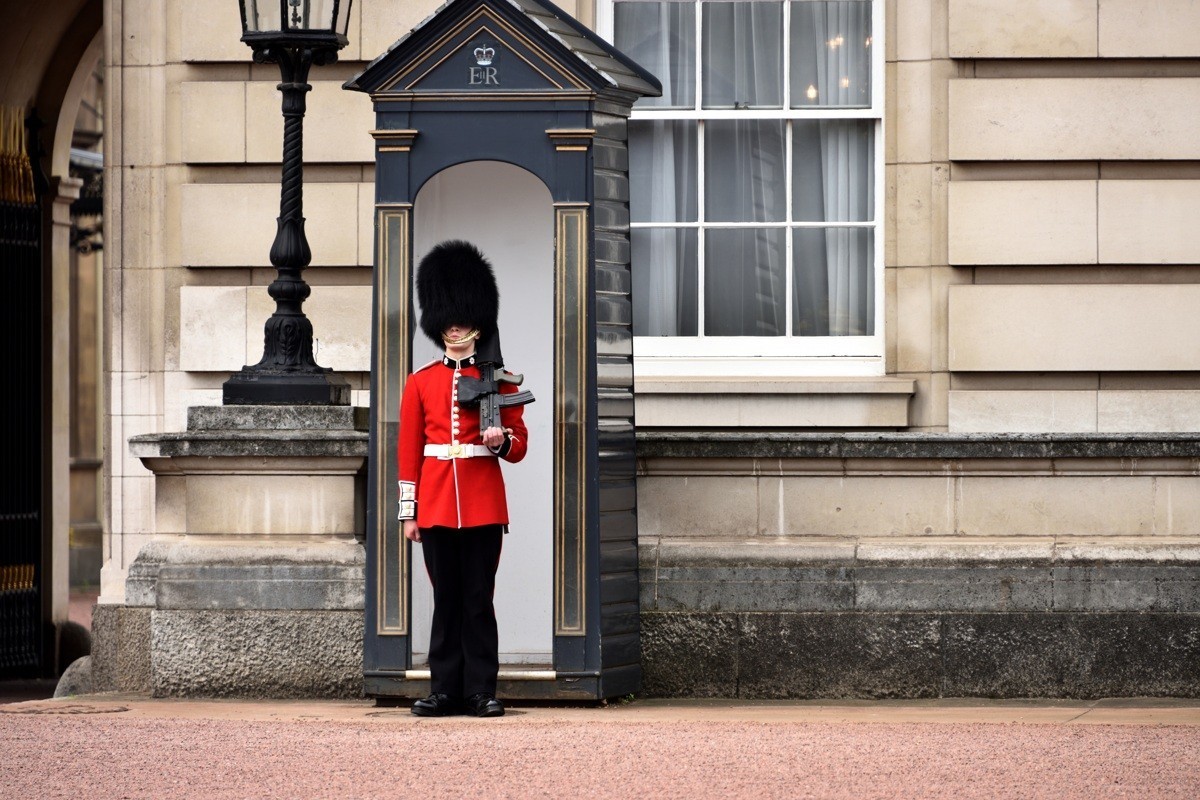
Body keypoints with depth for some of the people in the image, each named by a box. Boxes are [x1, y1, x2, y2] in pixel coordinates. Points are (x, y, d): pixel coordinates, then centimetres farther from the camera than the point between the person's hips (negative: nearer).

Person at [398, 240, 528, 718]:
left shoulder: (498, 380, 5)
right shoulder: (421, 383, 9)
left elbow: (519, 445, 6)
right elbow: (408, 451, 8)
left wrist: (501, 440, -17)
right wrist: (409, 512, 4)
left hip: (483, 507, -1)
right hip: (436, 507, 1)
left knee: (478, 599, -1)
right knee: (446, 599, 4)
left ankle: (481, 691, 3)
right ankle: (445, 691, 8)